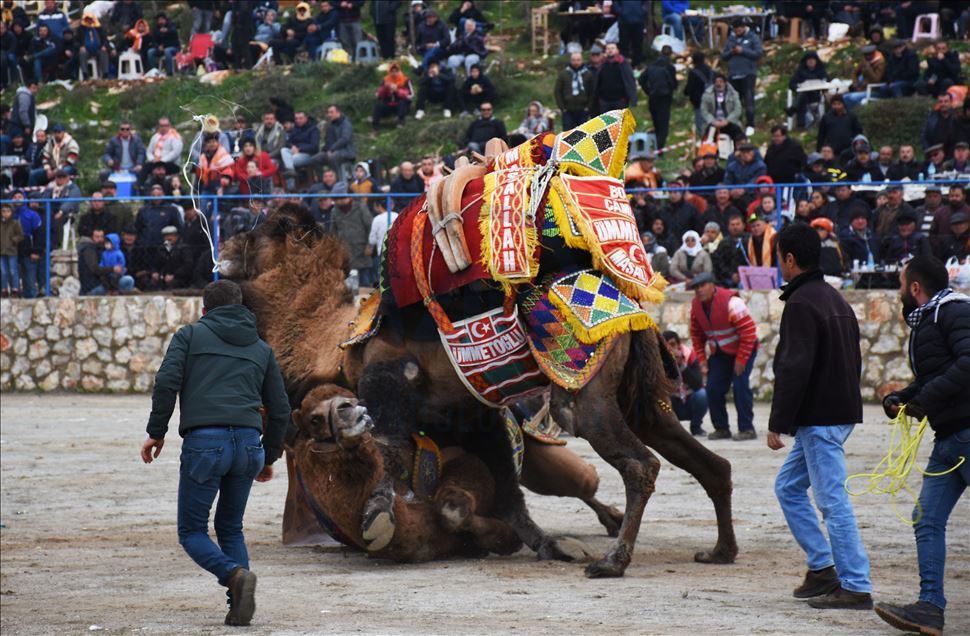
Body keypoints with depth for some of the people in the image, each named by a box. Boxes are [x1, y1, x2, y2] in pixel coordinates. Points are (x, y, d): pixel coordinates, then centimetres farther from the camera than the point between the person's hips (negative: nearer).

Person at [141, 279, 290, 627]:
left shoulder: (190, 335, 11)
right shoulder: (261, 348, 21)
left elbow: (167, 382, -3)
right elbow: (280, 409, 20)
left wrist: (156, 432, 4)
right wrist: (269, 456, 30)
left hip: (204, 442, -4)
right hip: (248, 444, 4)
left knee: (192, 531, 5)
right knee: (231, 528, 18)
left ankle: (235, 574, -21)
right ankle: (239, 607, 3)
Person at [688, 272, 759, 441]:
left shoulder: (731, 302, -26)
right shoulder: (696, 305, -5)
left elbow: (749, 331, -25)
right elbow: (696, 334, 8)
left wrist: (741, 360, -22)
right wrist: (702, 359, 1)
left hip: (742, 349, -6)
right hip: (719, 353, 6)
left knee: (740, 385, -17)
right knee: (713, 388, -2)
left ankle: (747, 429, -11)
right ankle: (721, 428, 10)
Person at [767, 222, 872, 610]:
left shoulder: (801, 304, -15)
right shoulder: (835, 299, 16)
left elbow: (794, 369, -20)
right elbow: (854, 360, 21)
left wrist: (778, 423, -17)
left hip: (819, 417, -10)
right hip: (842, 411, 10)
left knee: (832, 500, -8)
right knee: (788, 487, 18)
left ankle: (856, 587, -7)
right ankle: (822, 568, 16)